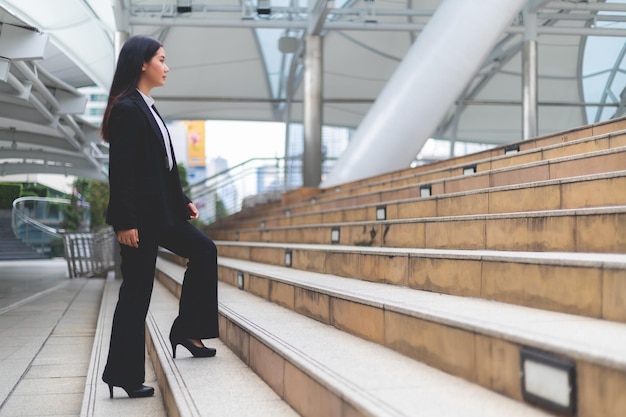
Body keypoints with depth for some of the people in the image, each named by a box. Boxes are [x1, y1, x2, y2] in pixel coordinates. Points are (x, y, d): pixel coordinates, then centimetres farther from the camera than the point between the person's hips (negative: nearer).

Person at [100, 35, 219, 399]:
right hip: (138, 215, -10)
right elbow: (121, 170, -19)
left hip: (161, 210, 10)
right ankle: (124, 375, 7)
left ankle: (186, 330, 20)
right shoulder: (126, 109, -14)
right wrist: (125, 222, -22)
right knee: (137, 293, -3)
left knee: (204, 250, 15)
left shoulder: (147, 109, 14)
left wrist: (183, 202, 16)